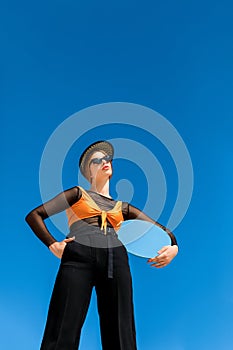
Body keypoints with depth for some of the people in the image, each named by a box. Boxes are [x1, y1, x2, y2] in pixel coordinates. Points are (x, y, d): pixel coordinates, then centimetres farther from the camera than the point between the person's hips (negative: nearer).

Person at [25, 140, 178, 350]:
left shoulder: (123, 207, 31)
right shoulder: (78, 194, 24)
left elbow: (162, 229, 29)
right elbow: (34, 215, 18)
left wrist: (174, 247, 7)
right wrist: (52, 245, 1)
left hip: (115, 258, 3)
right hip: (78, 256, -3)